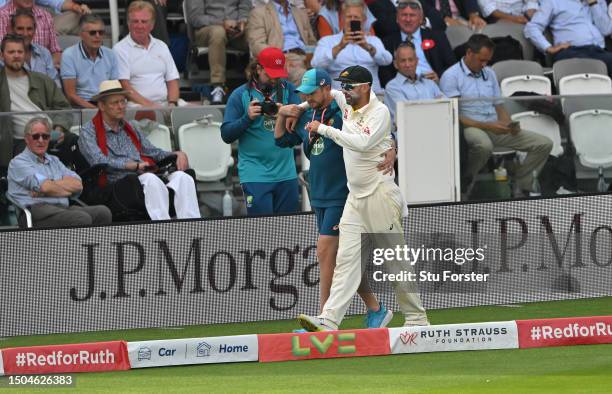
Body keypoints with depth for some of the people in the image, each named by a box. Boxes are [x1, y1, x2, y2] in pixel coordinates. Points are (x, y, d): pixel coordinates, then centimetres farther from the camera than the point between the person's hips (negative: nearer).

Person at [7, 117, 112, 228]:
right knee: (81, 219, -34)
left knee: (102, 212, -22)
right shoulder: (18, 162, 8)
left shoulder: (54, 161, 29)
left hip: (63, 208, 7)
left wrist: (52, 185, -4)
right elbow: (46, 187, -9)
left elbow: (77, 185, 11)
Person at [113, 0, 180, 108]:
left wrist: (172, 104, -4)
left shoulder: (162, 46, 20)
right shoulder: (120, 49, 2)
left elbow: (172, 80, 17)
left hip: (165, 104, 5)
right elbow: (124, 86, -7)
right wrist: (149, 105, -17)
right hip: (138, 106, -5)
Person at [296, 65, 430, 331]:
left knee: (396, 259, 0)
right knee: (346, 259, -5)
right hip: (355, 198, 7)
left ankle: (416, 317, 12)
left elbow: (362, 143, -25)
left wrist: (324, 129, -20)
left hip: (380, 195, -7)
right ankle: (328, 320, -17)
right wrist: (302, 107, 22)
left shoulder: (379, 112, -11)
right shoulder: (347, 105, 11)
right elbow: (328, 91, 33)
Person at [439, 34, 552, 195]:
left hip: (495, 129, 7)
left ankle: (521, 190, -4)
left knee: (544, 144, -7)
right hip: (470, 128, -7)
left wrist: (509, 125, -2)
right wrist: (487, 126, -19)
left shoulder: (489, 74, 20)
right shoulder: (451, 76, -4)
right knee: (484, 145, -44)